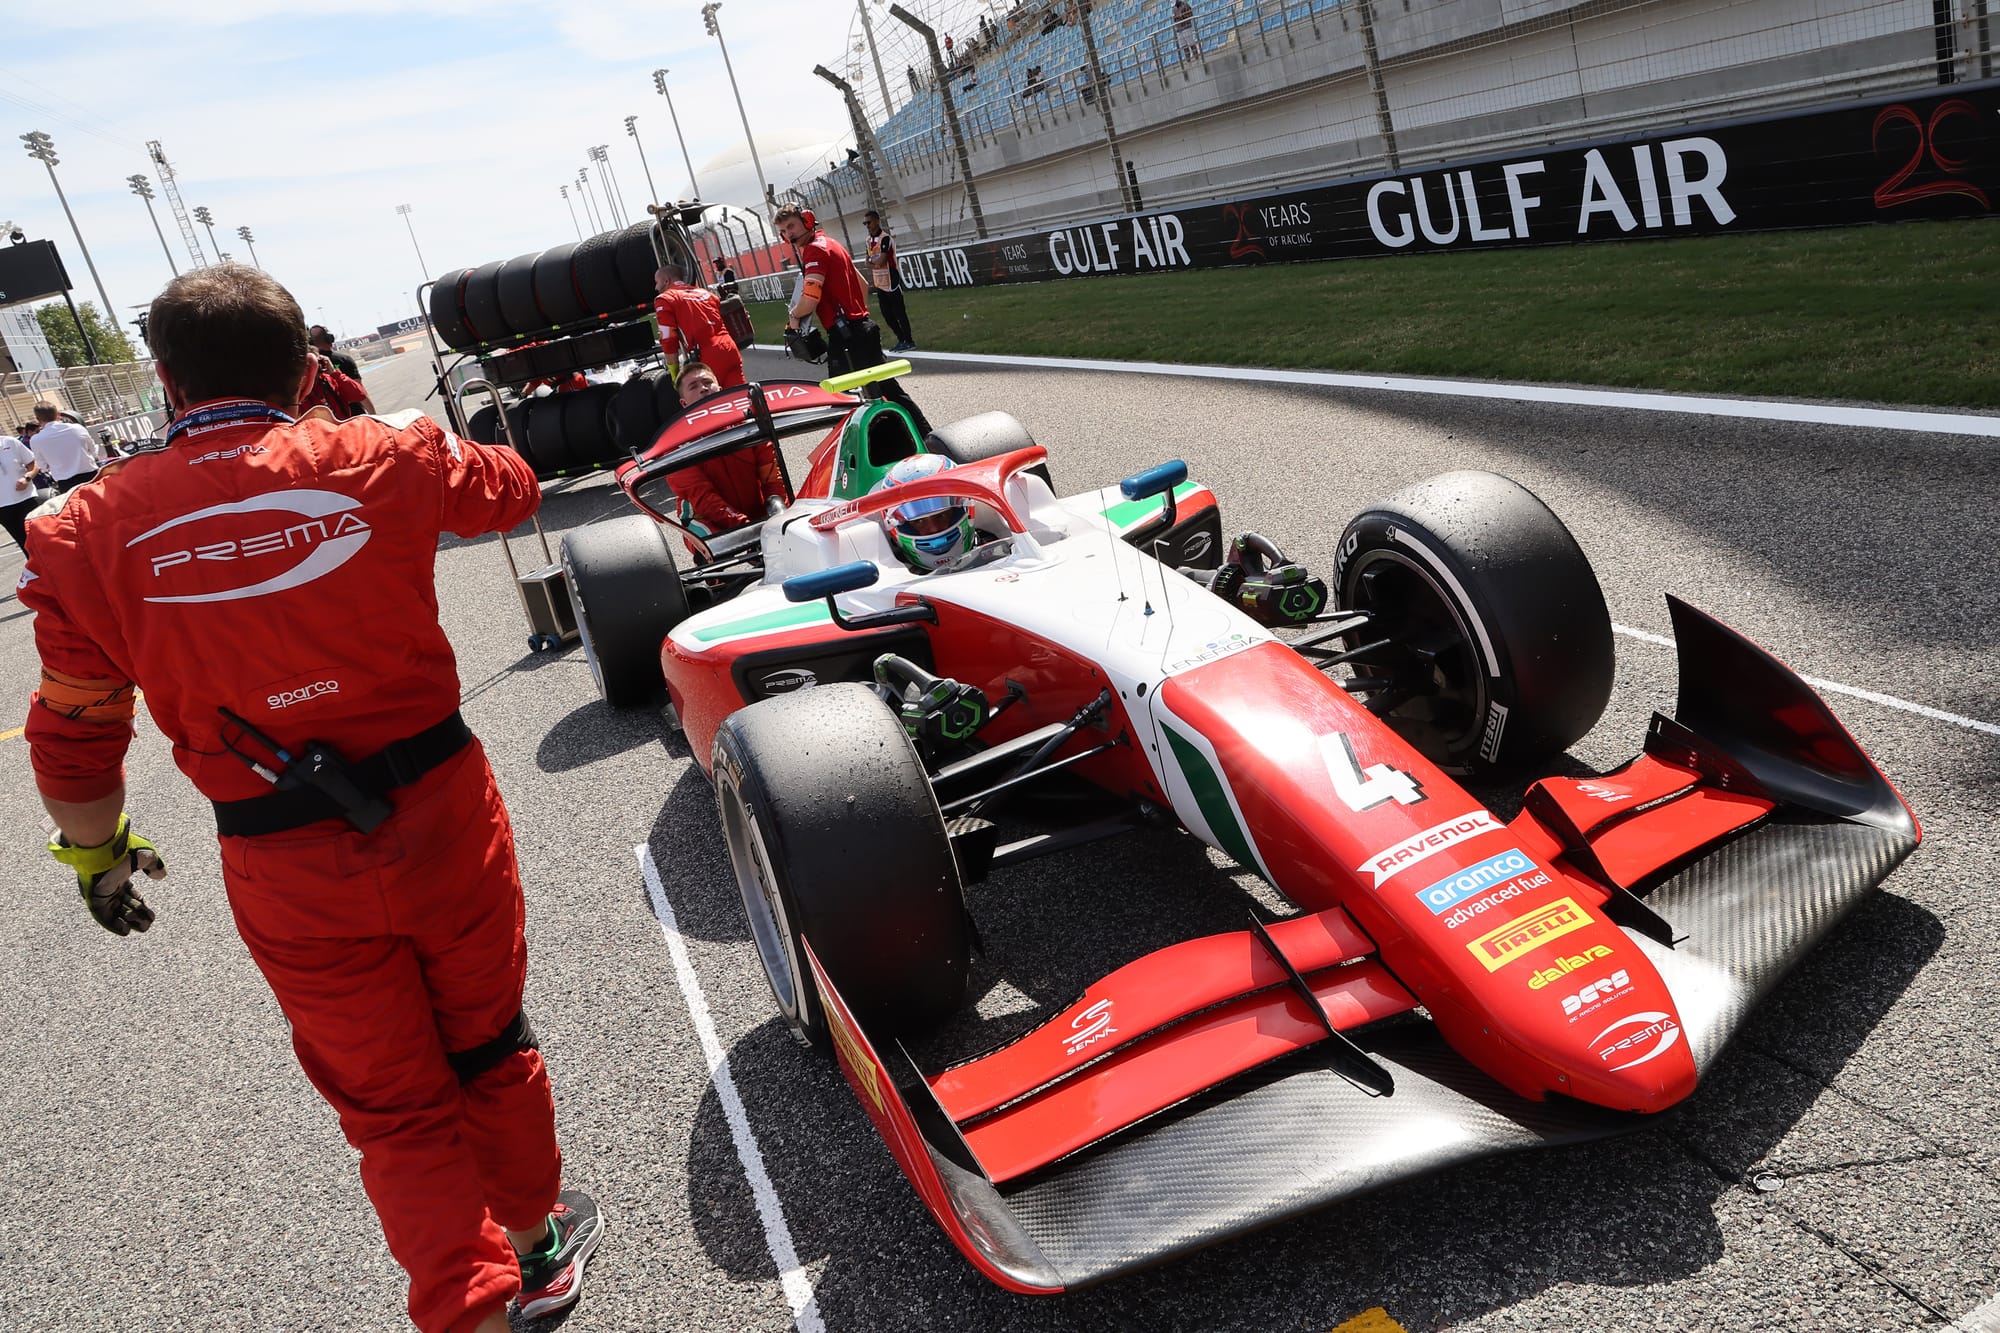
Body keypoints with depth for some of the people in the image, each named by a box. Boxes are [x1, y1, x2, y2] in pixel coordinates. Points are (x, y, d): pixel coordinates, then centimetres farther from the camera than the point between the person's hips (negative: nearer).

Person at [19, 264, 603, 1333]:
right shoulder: (379, 458, -7)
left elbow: (74, 738, 0)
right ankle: (534, 1242, 45)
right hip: (443, 813, 1)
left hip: (287, 874, -1)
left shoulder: (88, 533, -7)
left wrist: (96, 853, 19)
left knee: (393, 1108, 16)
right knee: (489, 1047, 24)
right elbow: (510, 486, 15)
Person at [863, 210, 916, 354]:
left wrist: (872, 262, -4)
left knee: (898, 312, -3)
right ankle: (901, 339, 22)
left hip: (891, 282, -9)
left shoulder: (885, 238, -16)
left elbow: (881, 261, -23)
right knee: (887, 314, 12)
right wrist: (875, 263, -7)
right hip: (879, 283, 9)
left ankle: (909, 341, 5)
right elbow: (869, 261, 14)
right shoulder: (869, 239, 12)